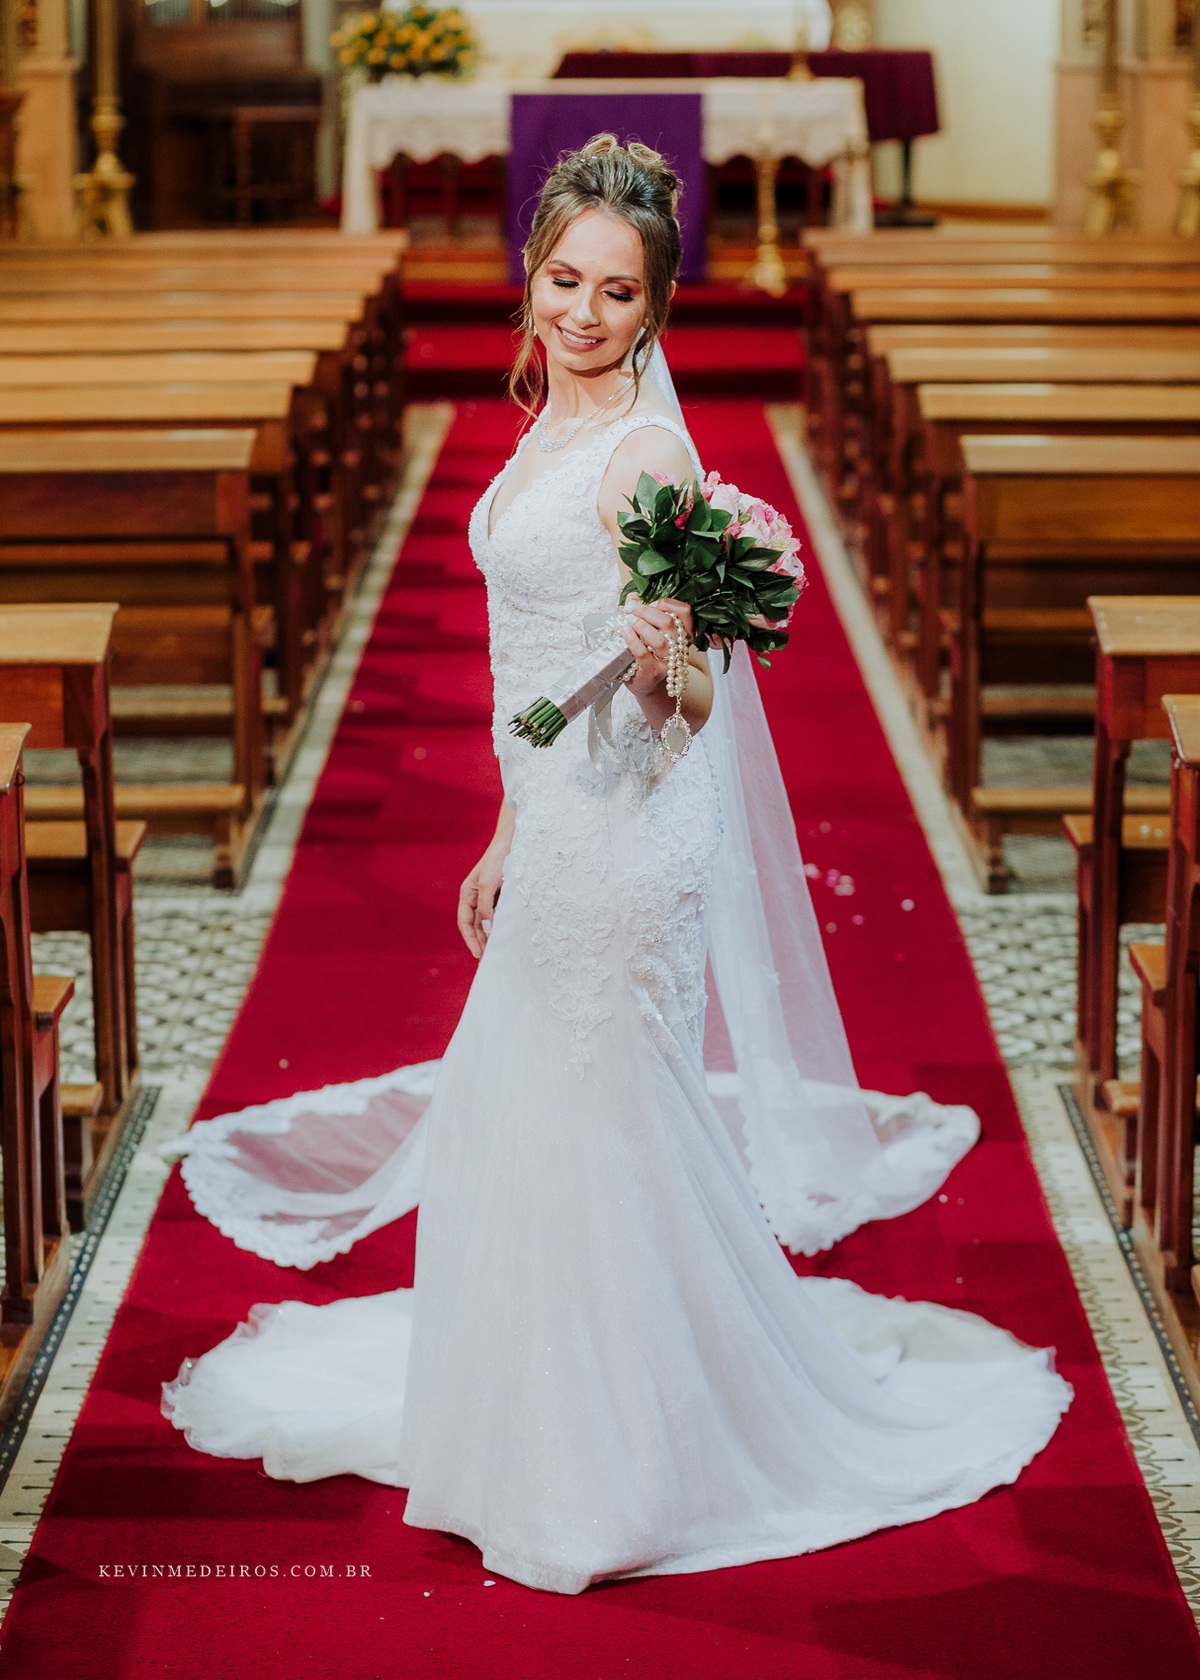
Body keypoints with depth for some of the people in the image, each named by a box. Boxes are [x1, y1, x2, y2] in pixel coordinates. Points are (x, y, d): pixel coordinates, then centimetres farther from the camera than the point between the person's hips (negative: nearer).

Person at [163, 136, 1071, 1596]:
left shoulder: (649, 451, -16)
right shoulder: (553, 428, 12)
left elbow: (684, 701, -20)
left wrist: (660, 670, -42)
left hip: (626, 832, -9)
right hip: (557, 827, 9)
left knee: (606, 1133, -1)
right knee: (519, 1123, 17)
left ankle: (636, 1460, 12)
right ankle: (547, 1412, 33)